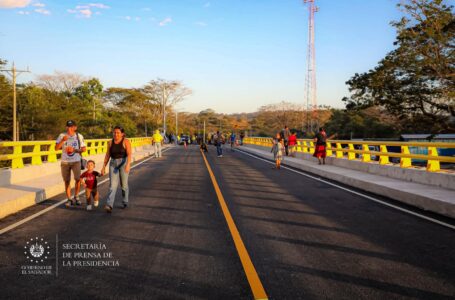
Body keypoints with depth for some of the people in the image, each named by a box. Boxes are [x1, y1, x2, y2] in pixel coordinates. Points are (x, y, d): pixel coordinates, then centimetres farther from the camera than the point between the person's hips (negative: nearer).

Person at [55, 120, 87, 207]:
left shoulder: (79, 136, 2)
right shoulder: (62, 136, 1)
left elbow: (84, 149, 4)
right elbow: (56, 148, -5)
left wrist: (74, 150, -13)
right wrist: (63, 140, -20)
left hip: (76, 161, -1)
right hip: (65, 162, 1)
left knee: (78, 179, -14)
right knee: (67, 181, 6)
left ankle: (76, 197, 7)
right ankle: (69, 199, 17)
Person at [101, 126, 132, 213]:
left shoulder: (126, 142, -7)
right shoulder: (110, 142, 6)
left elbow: (129, 154, -16)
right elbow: (107, 155, 11)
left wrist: (128, 164, -30)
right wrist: (104, 167, 8)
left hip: (124, 163, -3)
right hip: (113, 164, 3)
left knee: (124, 184, 6)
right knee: (113, 185, -7)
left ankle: (125, 202, 27)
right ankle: (109, 206, -17)